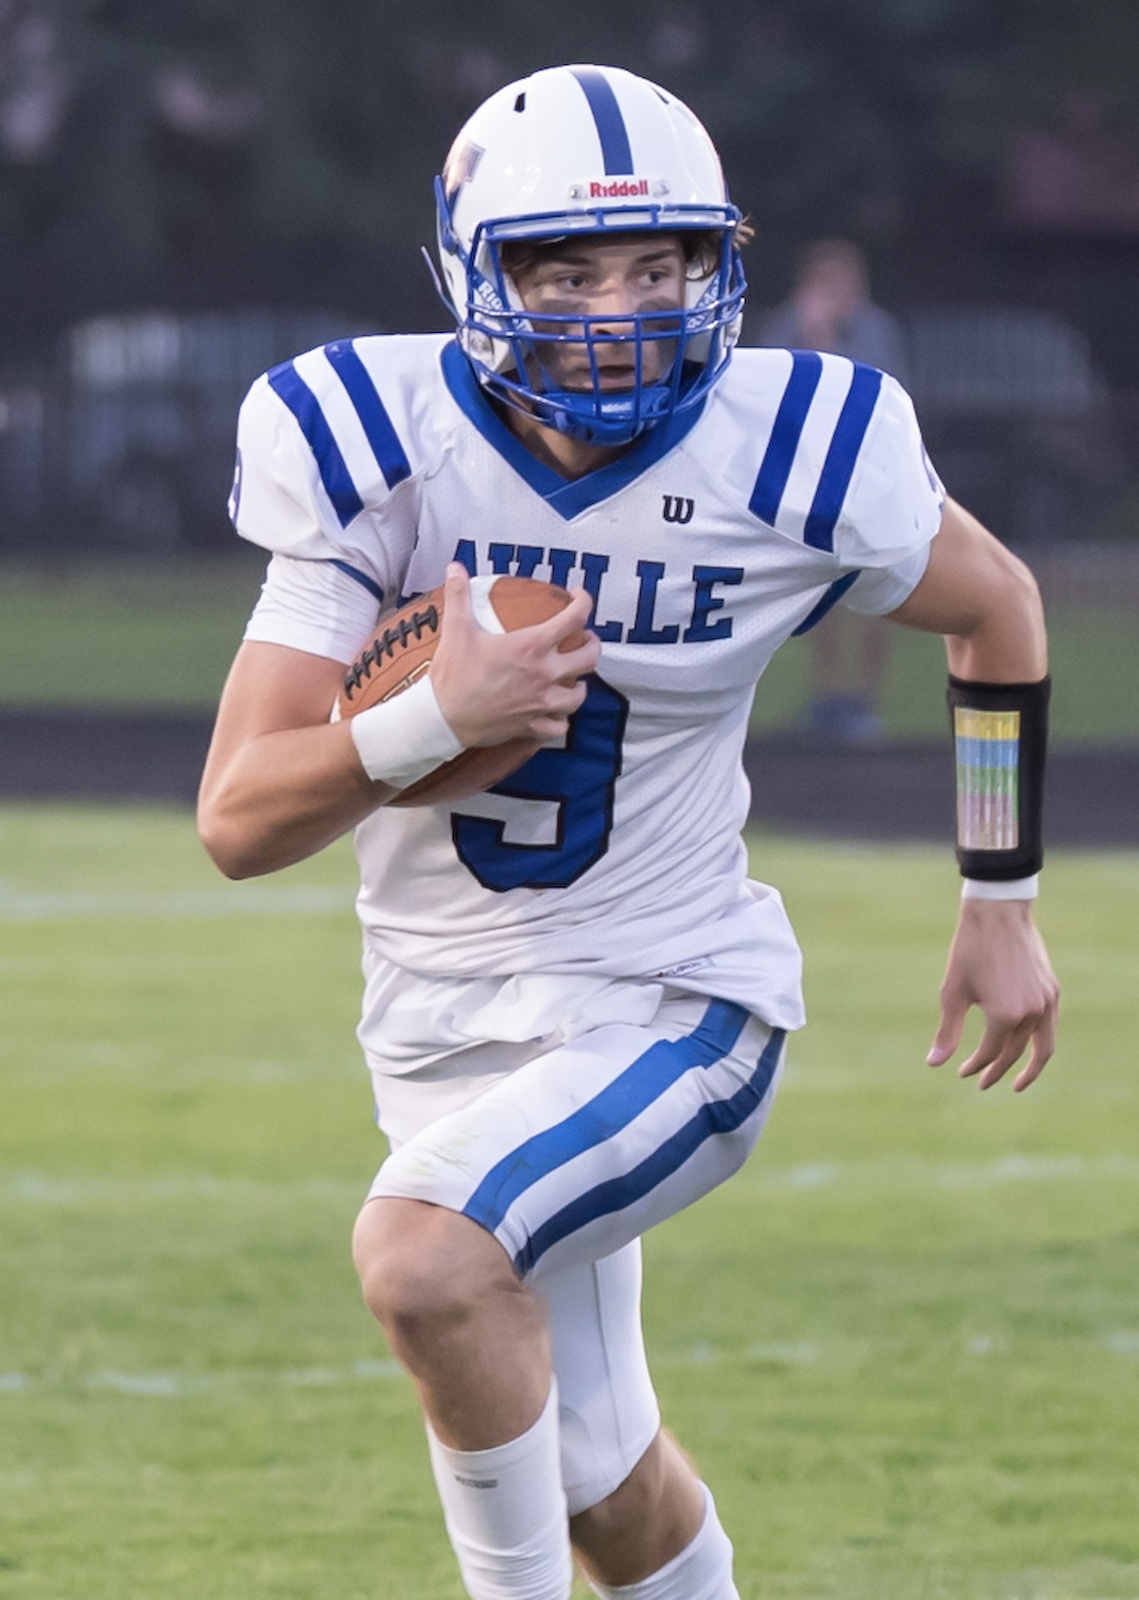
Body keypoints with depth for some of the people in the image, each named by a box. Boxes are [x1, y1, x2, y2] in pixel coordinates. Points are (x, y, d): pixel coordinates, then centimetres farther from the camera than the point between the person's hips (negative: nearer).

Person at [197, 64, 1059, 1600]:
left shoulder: (788, 455, -14)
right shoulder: (378, 450, -14)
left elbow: (996, 607, 8)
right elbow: (239, 821, -14)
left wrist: (1003, 899, 11)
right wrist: (433, 719, -32)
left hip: (670, 1009, -3)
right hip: (445, 1022, 3)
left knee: (423, 1255, -30)